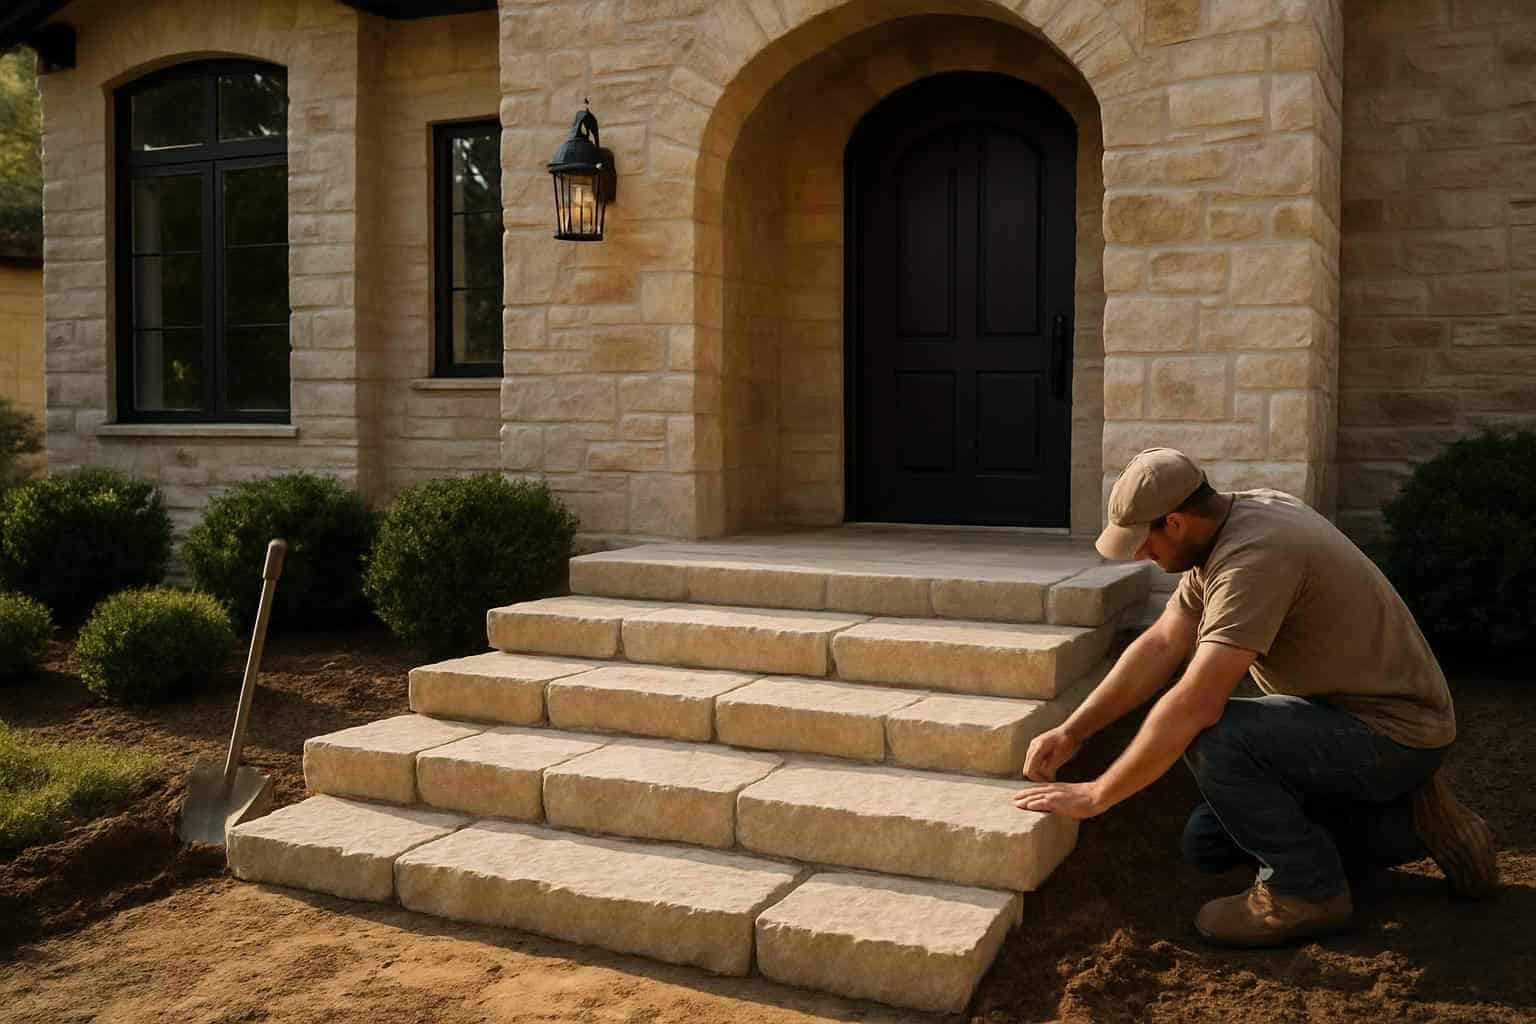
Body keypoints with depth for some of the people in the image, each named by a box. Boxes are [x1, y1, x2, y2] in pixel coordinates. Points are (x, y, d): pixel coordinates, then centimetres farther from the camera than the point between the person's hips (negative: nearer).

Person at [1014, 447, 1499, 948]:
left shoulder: (1254, 557, -30)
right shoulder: (1233, 521, 1)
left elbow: (1194, 704, -34)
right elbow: (1160, 646, 5)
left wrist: (1096, 795, -25)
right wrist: (1071, 732, 1)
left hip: (1396, 735, -10)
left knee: (1211, 735, -30)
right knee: (1206, 843, 11)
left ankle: (1304, 890, -8)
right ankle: (1406, 825, 16)